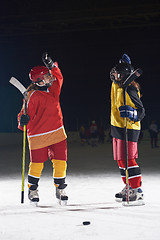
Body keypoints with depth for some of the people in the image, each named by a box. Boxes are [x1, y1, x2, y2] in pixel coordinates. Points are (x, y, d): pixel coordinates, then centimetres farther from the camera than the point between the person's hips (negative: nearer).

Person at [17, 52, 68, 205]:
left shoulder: (54, 87, 5)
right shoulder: (33, 96, -14)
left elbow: (58, 76, 15)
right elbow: (28, 113, -12)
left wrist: (51, 65, -5)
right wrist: (23, 121, -34)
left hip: (57, 132, 6)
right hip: (39, 135, -5)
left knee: (60, 162, 3)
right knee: (37, 164, 3)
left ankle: (60, 189, 20)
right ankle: (32, 190, 25)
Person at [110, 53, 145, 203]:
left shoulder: (129, 90, -18)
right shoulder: (116, 85, 7)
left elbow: (141, 111, -16)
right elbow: (115, 75, 29)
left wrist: (131, 114, -35)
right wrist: (125, 64, 14)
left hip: (129, 129, -9)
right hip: (117, 127, 9)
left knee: (128, 159, -11)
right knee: (121, 160, 13)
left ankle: (137, 191, -8)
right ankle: (129, 187, 23)